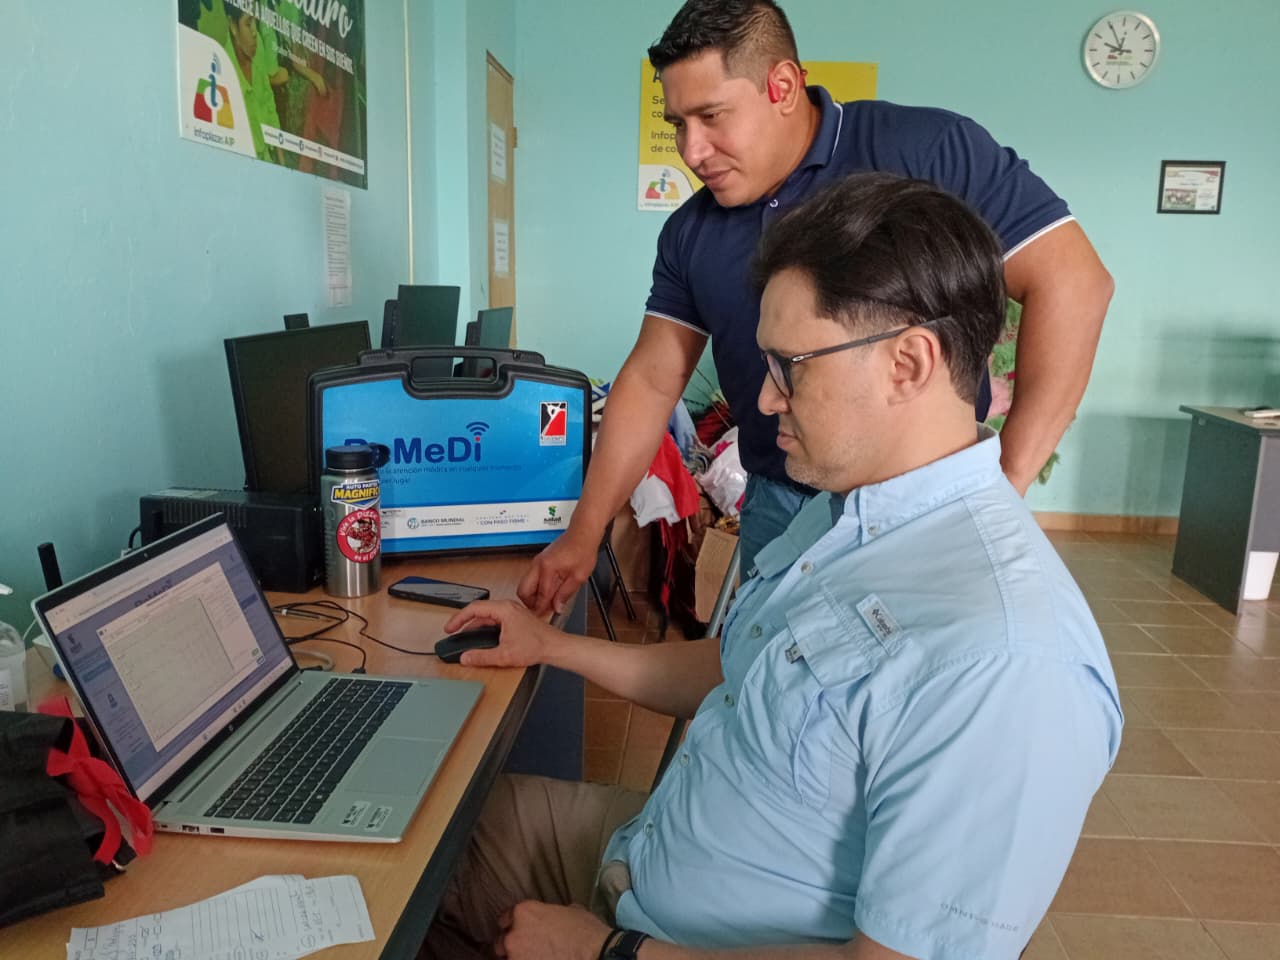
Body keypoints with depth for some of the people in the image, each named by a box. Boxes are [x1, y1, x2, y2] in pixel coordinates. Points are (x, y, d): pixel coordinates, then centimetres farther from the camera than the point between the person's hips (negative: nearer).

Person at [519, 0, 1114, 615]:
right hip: (775, 509, 5)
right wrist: (584, 535, 4)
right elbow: (651, 381, 7)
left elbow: (1072, 283, -16)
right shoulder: (690, 233, 5)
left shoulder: (923, 152, -13)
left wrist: (1003, 489, -19)